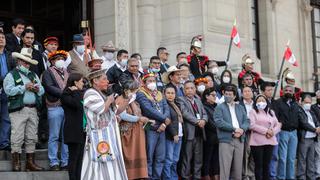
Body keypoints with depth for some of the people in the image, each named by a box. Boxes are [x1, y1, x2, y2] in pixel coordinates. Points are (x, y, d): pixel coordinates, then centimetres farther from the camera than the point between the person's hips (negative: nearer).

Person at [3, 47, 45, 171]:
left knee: (31, 137, 6)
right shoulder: (11, 75, 3)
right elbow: (9, 90, -12)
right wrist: (25, 87, -12)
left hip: (33, 109, 5)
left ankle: (30, 162, 11)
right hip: (18, 110, -5)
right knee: (17, 137, -7)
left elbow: (42, 90, 19)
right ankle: (16, 162, -1)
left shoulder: (34, 75, 22)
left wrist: (37, 89, -3)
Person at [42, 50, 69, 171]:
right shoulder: (48, 72, 4)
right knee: (54, 137, -2)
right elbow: (50, 87, -10)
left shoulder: (67, 73, 22)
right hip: (55, 107, -5)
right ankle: (54, 163, 1)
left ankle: (65, 162, 10)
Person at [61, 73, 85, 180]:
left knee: (81, 157, 8)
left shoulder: (81, 93, 18)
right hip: (74, 131, -8)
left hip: (83, 130, 8)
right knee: (74, 157, -4)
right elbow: (77, 104, -22)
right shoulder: (66, 95, -7)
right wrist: (75, 92, -11)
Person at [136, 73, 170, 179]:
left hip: (161, 129, 6)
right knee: (149, 157, -4)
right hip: (150, 129, -6)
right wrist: (165, 118, -10)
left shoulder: (159, 94, 17)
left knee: (161, 157, 7)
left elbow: (166, 109, 7)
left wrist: (164, 123, -10)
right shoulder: (141, 94, -3)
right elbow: (149, 110, -15)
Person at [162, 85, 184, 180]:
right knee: (169, 160, -9)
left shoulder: (177, 105, 18)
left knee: (175, 160, 8)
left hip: (179, 135, 7)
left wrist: (180, 133, 9)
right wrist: (174, 134, -15)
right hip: (170, 136, -7)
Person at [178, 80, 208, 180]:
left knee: (198, 158, 8)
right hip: (189, 133, -6)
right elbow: (185, 113, -13)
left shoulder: (198, 100, 19)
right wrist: (197, 121, -17)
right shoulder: (181, 100, -1)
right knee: (187, 158, -3)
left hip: (199, 133, 6)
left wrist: (203, 120, -9)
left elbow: (204, 114, 13)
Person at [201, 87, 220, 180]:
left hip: (217, 137, 6)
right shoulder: (204, 107, -5)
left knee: (216, 159, 6)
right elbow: (209, 122, -12)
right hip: (210, 137, -6)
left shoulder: (215, 107, 16)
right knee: (207, 159, -1)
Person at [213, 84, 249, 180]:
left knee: (238, 167, 8)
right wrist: (234, 129, -15)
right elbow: (219, 122, -11)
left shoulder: (240, 107, 18)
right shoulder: (219, 107, 3)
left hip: (239, 140, 5)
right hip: (226, 140, -5)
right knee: (225, 167, -7)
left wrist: (242, 130, -12)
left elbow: (246, 121, 10)